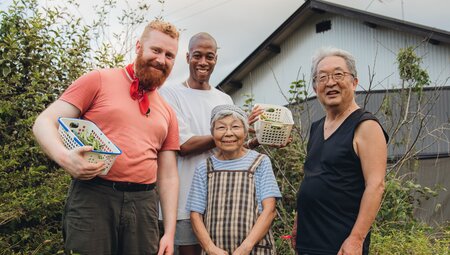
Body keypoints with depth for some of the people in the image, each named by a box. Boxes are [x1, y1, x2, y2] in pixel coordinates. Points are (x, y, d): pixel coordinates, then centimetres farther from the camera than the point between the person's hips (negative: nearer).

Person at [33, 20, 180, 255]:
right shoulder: (99, 81, 2)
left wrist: (169, 232, 6)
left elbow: (168, 176, 14)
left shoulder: (168, 113, 15)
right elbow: (44, 122, -3)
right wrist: (64, 156, -24)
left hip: (143, 206, 4)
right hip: (92, 198, -4)